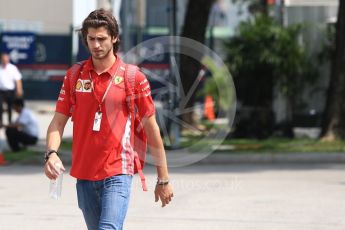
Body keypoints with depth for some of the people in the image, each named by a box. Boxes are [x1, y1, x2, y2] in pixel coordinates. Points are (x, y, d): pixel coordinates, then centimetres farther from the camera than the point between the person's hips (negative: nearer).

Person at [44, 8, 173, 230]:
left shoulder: (133, 77, -3)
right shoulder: (74, 76, 7)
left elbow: (151, 127, 2)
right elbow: (58, 122, 8)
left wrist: (163, 179, 4)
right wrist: (52, 153, -13)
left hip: (117, 173, -4)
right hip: (84, 175, 5)